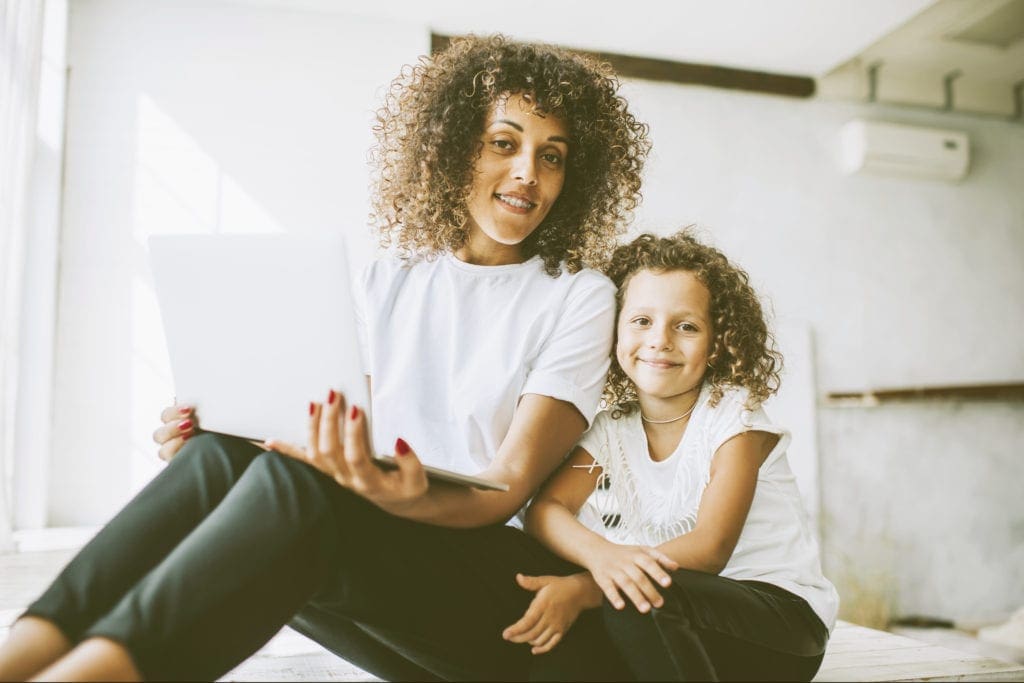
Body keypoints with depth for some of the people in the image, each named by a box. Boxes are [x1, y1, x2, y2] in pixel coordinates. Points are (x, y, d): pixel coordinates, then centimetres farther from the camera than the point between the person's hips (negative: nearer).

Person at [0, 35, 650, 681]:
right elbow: (324, 427, 10)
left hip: (504, 590, -4)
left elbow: (510, 486, -11)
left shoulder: (579, 296, -1)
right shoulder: (387, 283, 12)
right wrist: (214, 429, -11)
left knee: (296, 477, -33)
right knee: (222, 454, -25)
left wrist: (413, 499, -33)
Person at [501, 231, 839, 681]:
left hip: (781, 615, -3)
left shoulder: (733, 415, -11)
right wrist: (601, 554, -36)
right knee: (548, 618, -25)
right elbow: (545, 508, -11)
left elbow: (710, 548, -21)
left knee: (633, 600, -32)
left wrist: (582, 588, -34)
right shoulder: (610, 426, 2)